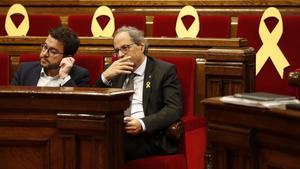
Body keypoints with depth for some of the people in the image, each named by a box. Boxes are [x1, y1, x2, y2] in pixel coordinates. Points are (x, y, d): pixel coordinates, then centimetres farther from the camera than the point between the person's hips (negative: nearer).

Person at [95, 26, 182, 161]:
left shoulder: (165, 70, 7)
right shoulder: (116, 72, 23)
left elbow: (174, 109, -5)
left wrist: (143, 124, -21)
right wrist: (105, 77, 1)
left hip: (149, 136, -4)